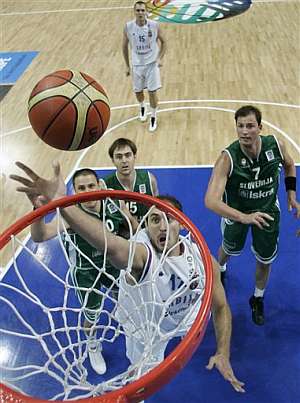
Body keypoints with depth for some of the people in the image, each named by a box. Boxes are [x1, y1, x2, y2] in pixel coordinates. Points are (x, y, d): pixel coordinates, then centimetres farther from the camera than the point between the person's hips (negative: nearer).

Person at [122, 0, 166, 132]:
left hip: (151, 63, -2)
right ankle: (142, 107, 48)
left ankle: (153, 117, 18)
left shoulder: (154, 25, -15)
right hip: (137, 64, 2)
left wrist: (159, 58, -12)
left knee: (152, 92, -4)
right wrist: (127, 65, 3)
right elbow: (125, 46, 2)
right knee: (138, 92, 14)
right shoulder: (128, 27, -12)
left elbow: (163, 42, 0)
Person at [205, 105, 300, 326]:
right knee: (230, 248, 23)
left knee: (265, 260, 12)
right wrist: (243, 217, -54)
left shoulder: (276, 145, -23)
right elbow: (211, 200, -43)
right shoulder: (228, 158, -34)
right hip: (236, 211, -2)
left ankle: (258, 299, 42)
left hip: (267, 210, 2)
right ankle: (220, 270, 61)